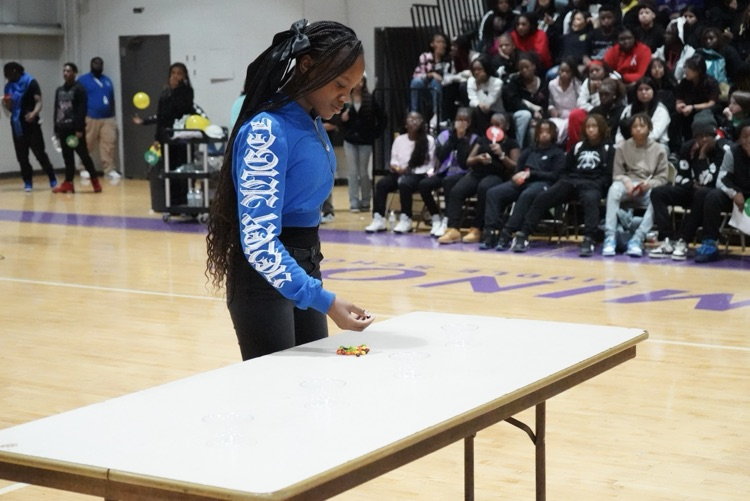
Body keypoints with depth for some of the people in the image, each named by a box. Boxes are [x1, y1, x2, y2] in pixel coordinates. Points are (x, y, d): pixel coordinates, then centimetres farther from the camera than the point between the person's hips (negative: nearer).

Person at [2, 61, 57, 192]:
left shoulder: (30, 83, -5)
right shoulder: (9, 86, 12)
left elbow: (38, 102, -15)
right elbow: (11, 109, 17)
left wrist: (34, 113, -35)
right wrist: (7, 104, -6)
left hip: (31, 124, -6)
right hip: (17, 125, 6)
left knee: (39, 152, -6)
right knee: (21, 156, 4)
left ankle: (52, 179, 4)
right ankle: (28, 182, 11)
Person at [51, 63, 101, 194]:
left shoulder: (79, 89, -5)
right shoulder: (59, 90, 16)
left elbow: (82, 110, -12)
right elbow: (56, 110, 17)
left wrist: (79, 129, -18)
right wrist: (56, 129, 12)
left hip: (75, 128, -6)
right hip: (63, 129, 6)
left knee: (83, 155, -4)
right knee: (67, 157, 6)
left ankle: (95, 182, 4)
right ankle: (68, 183, 8)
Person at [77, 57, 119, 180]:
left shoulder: (107, 80, 19)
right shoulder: (83, 80, 3)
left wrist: (113, 118, 20)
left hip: (108, 119, 4)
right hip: (90, 119, -4)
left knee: (109, 144, -7)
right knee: (87, 146, -1)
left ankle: (109, 170, -5)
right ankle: (84, 169, 10)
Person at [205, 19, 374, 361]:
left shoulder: (312, 122, 4)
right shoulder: (268, 130, -22)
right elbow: (259, 241, -28)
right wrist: (324, 301, -34)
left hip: (304, 264, 9)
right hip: (265, 277, -9)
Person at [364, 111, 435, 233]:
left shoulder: (429, 140, 0)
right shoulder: (399, 139, 12)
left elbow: (429, 165, -3)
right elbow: (393, 160, 12)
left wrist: (410, 171, -14)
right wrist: (397, 167, -12)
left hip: (418, 175, -4)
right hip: (399, 173, 4)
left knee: (404, 183, -37)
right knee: (381, 184, -24)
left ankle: (406, 220, -27)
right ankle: (378, 220, -25)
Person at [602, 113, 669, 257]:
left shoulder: (659, 150, 9)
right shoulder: (622, 147, 9)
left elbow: (662, 178, 4)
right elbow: (617, 174, 5)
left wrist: (649, 184, -17)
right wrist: (626, 181, -17)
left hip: (649, 189, 0)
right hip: (627, 186, 0)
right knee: (614, 188, -36)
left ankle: (637, 238, -36)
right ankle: (610, 237, -38)